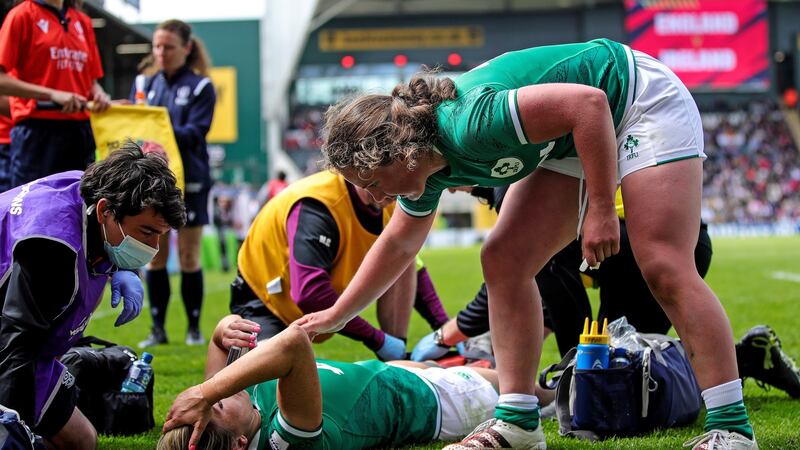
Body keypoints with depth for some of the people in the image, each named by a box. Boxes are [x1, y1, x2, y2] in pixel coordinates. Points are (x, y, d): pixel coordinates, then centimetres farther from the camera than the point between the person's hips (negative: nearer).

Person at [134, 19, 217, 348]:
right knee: (155, 256, 3)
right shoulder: (145, 84, 10)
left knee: (188, 257, 3)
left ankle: (194, 327, 12)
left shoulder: (200, 86, 0)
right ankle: (158, 329, 8)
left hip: (189, 181, -3)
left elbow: (195, 132, -12)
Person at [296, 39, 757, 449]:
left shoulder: (469, 123, -34)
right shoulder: (426, 164, -4)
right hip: (573, 143, 9)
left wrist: (601, 209, -31)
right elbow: (398, 245, 15)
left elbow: (588, 102, -35)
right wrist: (334, 316, 22)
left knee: (666, 269, -18)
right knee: (504, 261, -4)